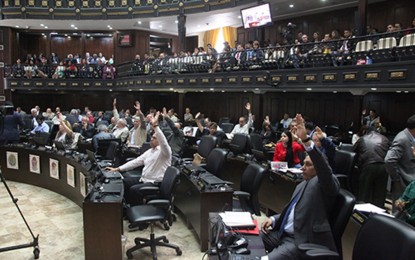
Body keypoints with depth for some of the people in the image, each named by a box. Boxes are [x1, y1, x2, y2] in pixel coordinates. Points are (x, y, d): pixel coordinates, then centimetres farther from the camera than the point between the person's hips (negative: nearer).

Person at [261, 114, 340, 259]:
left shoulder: (325, 184, -9)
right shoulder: (302, 186, 18)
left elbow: (324, 169, -31)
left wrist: (306, 140, -42)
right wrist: (274, 219, 4)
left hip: (302, 241, -9)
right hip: (282, 233, 9)